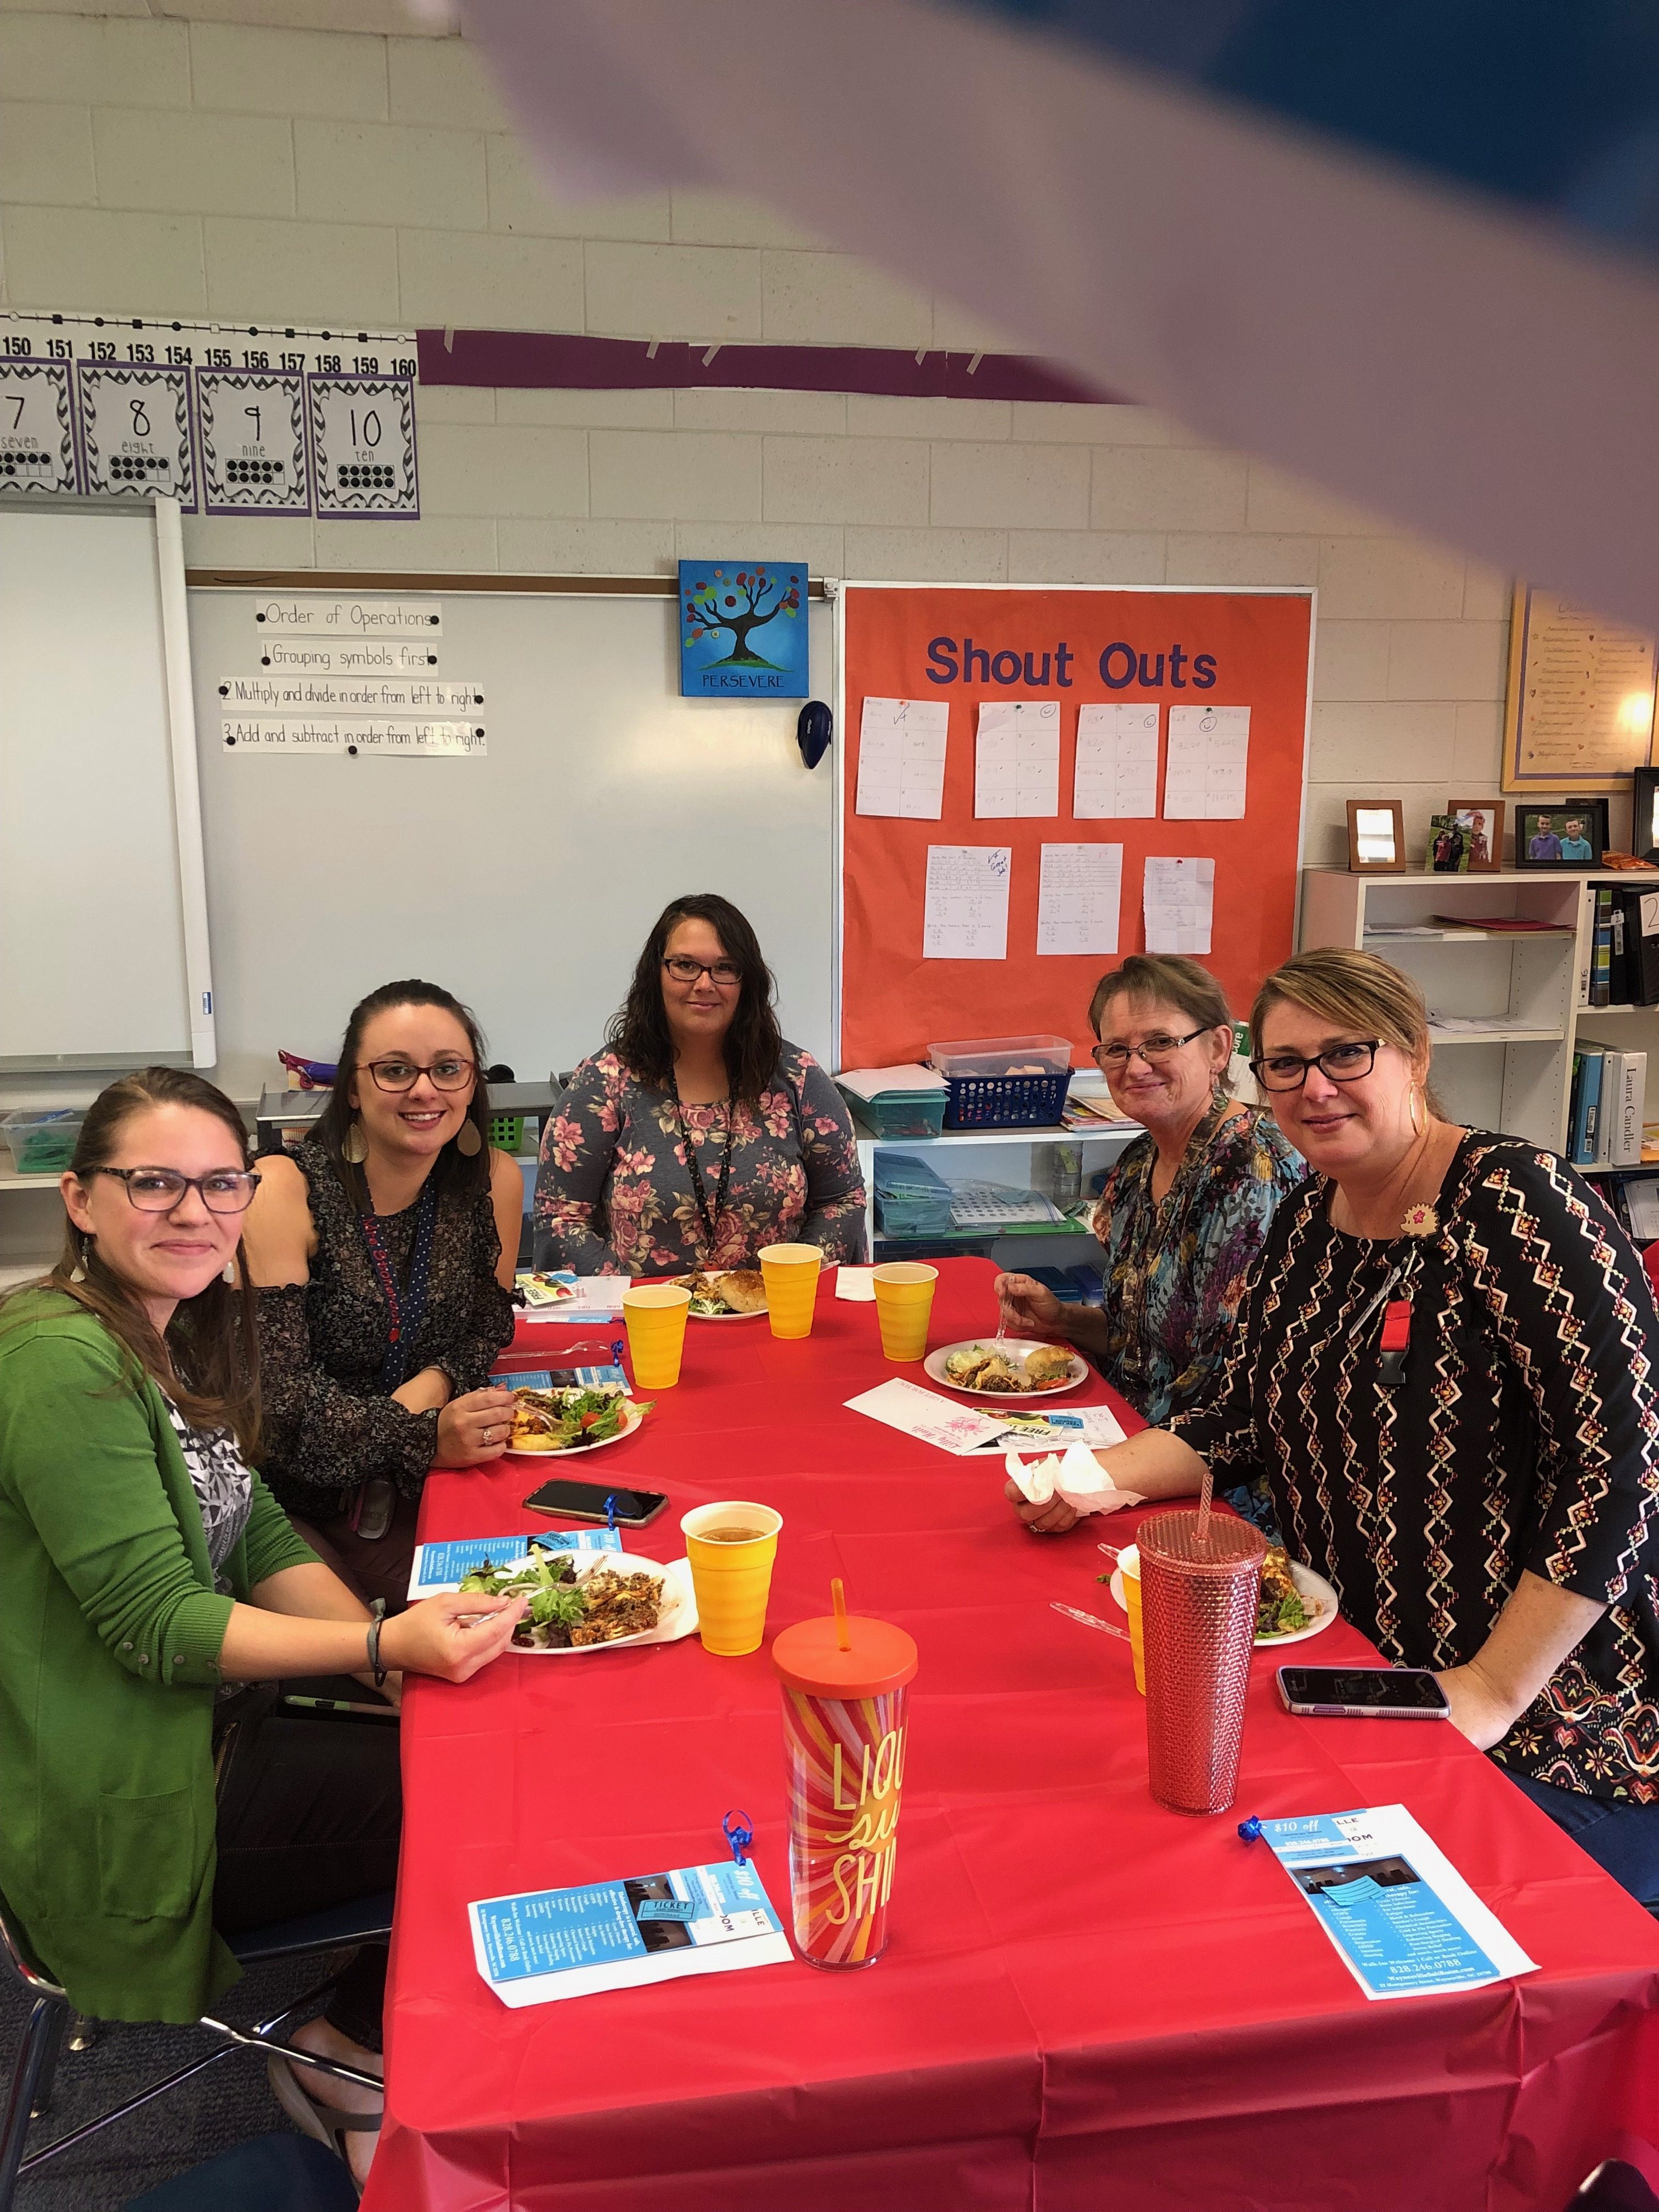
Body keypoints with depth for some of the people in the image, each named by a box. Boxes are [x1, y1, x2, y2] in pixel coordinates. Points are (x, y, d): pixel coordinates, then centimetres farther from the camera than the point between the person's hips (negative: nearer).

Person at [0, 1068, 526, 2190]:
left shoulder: (183, 1334, 6)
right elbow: (157, 1625, -24)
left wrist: (390, 1646, -11)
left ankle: (347, 2043, 20)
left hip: (215, 1724, 9)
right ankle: (347, 2062, 15)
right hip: (126, 1812, -8)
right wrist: (386, 1645, -30)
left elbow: (261, 1539, 4)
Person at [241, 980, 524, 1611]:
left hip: (407, 1497, 5)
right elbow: (274, 1394, -17)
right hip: (283, 1504, -4)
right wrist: (426, 1437, -28)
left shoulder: (493, 1181, -1)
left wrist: (435, 1383, -12)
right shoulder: (286, 1191, -14)